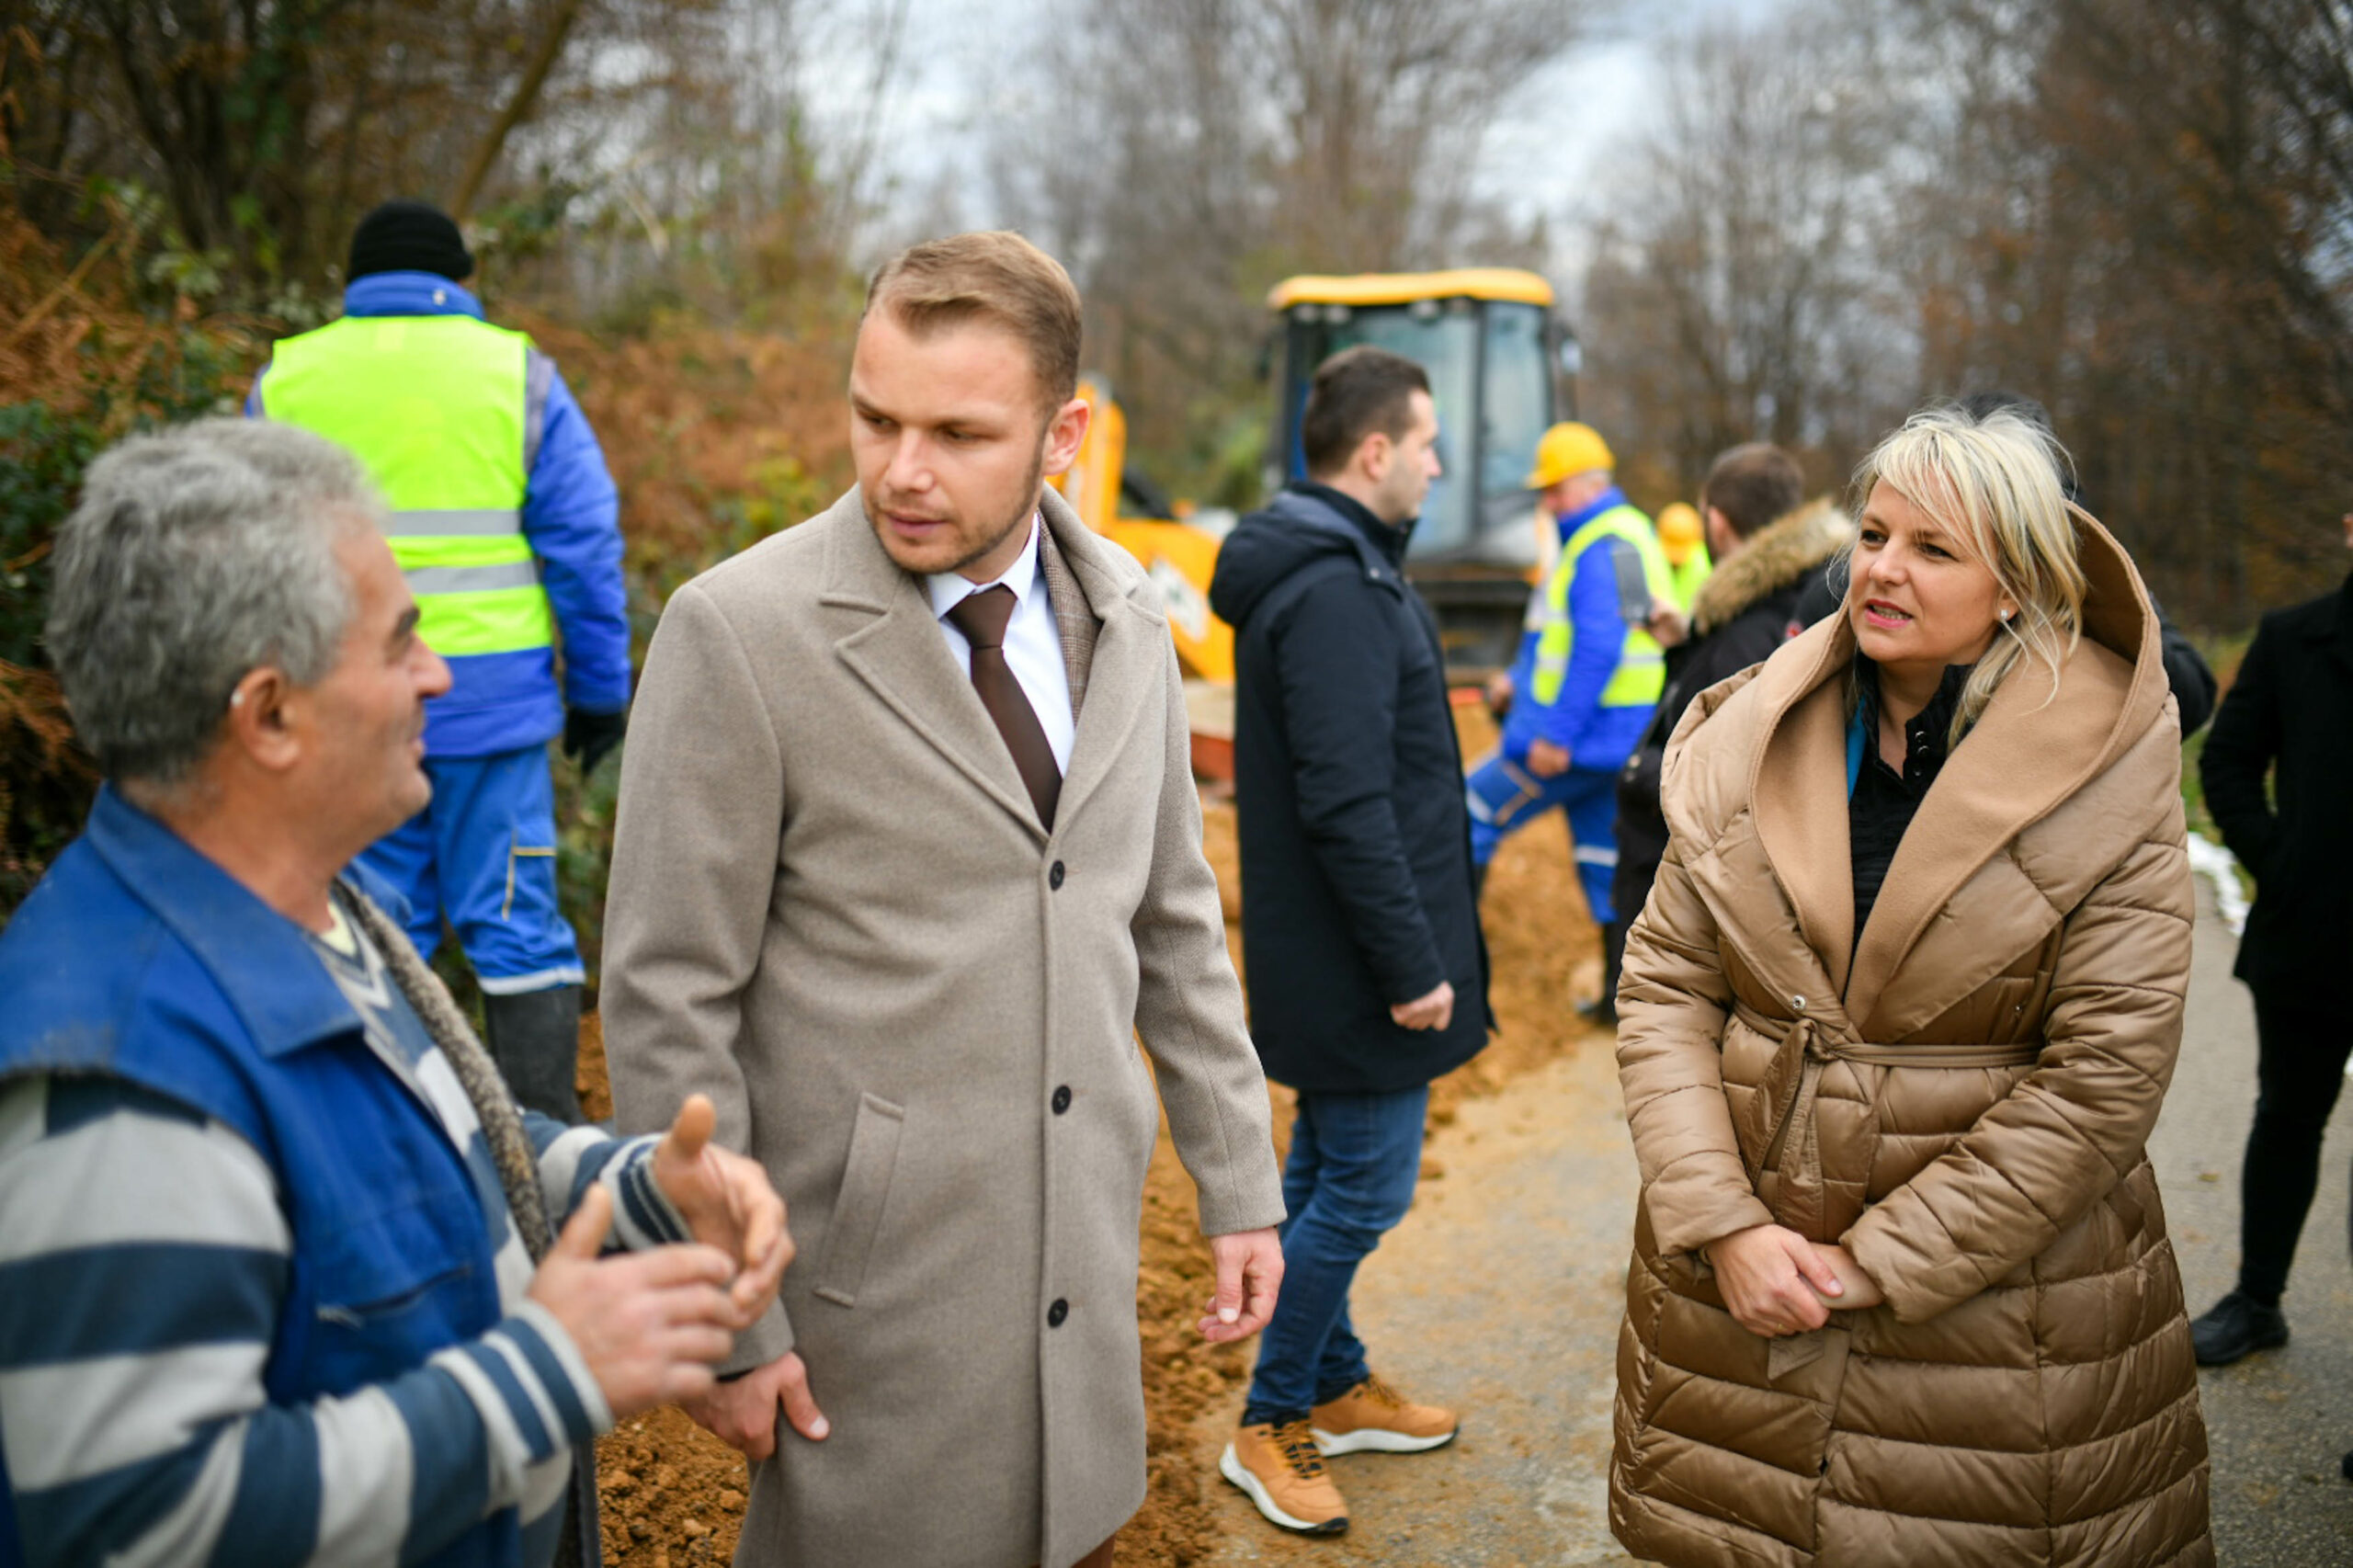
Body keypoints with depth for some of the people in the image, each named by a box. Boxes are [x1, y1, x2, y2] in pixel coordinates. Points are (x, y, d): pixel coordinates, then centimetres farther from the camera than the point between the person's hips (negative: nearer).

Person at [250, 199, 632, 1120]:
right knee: (515, 927, 4)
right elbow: (584, 547, 0)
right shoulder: (518, 373, 3)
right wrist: (600, 692, 5)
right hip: (492, 695, -1)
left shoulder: (282, 383, 8)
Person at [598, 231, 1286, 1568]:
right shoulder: (741, 631, -14)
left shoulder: (1124, 615, 3)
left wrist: (1241, 1184, 10)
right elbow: (669, 997, -12)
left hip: (1084, 1260, 5)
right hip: (871, 1287, -5)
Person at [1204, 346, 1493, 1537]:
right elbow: (1347, 805, -26)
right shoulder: (1337, 593, -22)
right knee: (1363, 1189, 0)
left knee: (1324, 1177, 19)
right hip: (1355, 959, -11)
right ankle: (1267, 1427, 13)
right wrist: (1413, 965, -21)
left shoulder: (1323, 571, 12)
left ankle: (1336, 1386, 34)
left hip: (1325, 961, 11)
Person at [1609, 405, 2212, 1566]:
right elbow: (1662, 983, 0)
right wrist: (1724, 1225, -11)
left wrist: (1876, 1264, -14)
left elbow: (2103, 1077, -13)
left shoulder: (2106, 775, -10)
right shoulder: (1752, 733, 0)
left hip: (1994, 1290, -3)